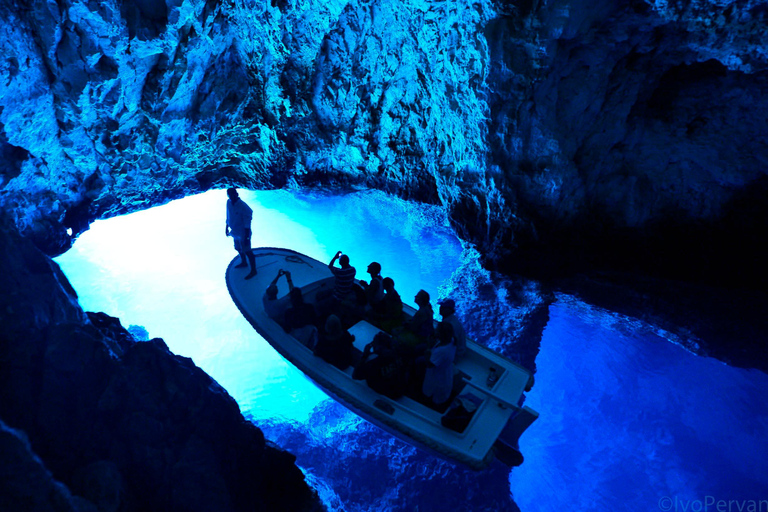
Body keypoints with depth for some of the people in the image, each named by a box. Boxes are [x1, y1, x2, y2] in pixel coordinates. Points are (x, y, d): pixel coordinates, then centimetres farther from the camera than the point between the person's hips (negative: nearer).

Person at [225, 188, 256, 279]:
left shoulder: (243, 206, -27)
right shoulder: (229, 202, -5)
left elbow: (247, 224, -23)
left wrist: (246, 237, -22)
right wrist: (227, 227, 19)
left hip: (243, 233, -8)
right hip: (235, 232, 8)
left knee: (247, 251, 2)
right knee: (238, 249, 26)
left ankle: (253, 270, 16)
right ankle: (243, 262, 51)